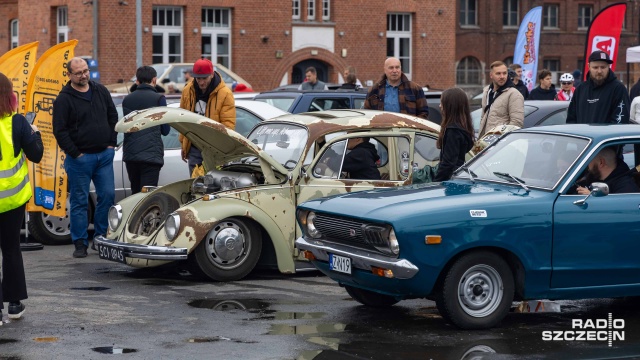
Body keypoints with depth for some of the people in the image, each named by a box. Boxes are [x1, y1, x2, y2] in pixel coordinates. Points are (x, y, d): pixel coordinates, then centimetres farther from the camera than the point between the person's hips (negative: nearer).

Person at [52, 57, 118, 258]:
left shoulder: (100, 91, 8)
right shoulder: (64, 99, -7)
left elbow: (113, 117, 16)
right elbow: (59, 130, -9)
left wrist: (111, 143, 8)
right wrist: (75, 153, -10)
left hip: (104, 155, 5)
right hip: (80, 158, -4)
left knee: (108, 195, 3)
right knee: (79, 201, 0)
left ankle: (101, 237, 15)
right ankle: (80, 243, 6)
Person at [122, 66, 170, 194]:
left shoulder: (126, 100, 11)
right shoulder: (158, 98, -4)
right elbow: (165, 130, 1)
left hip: (130, 154, 5)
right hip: (151, 154, -5)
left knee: (135, 194, 16)